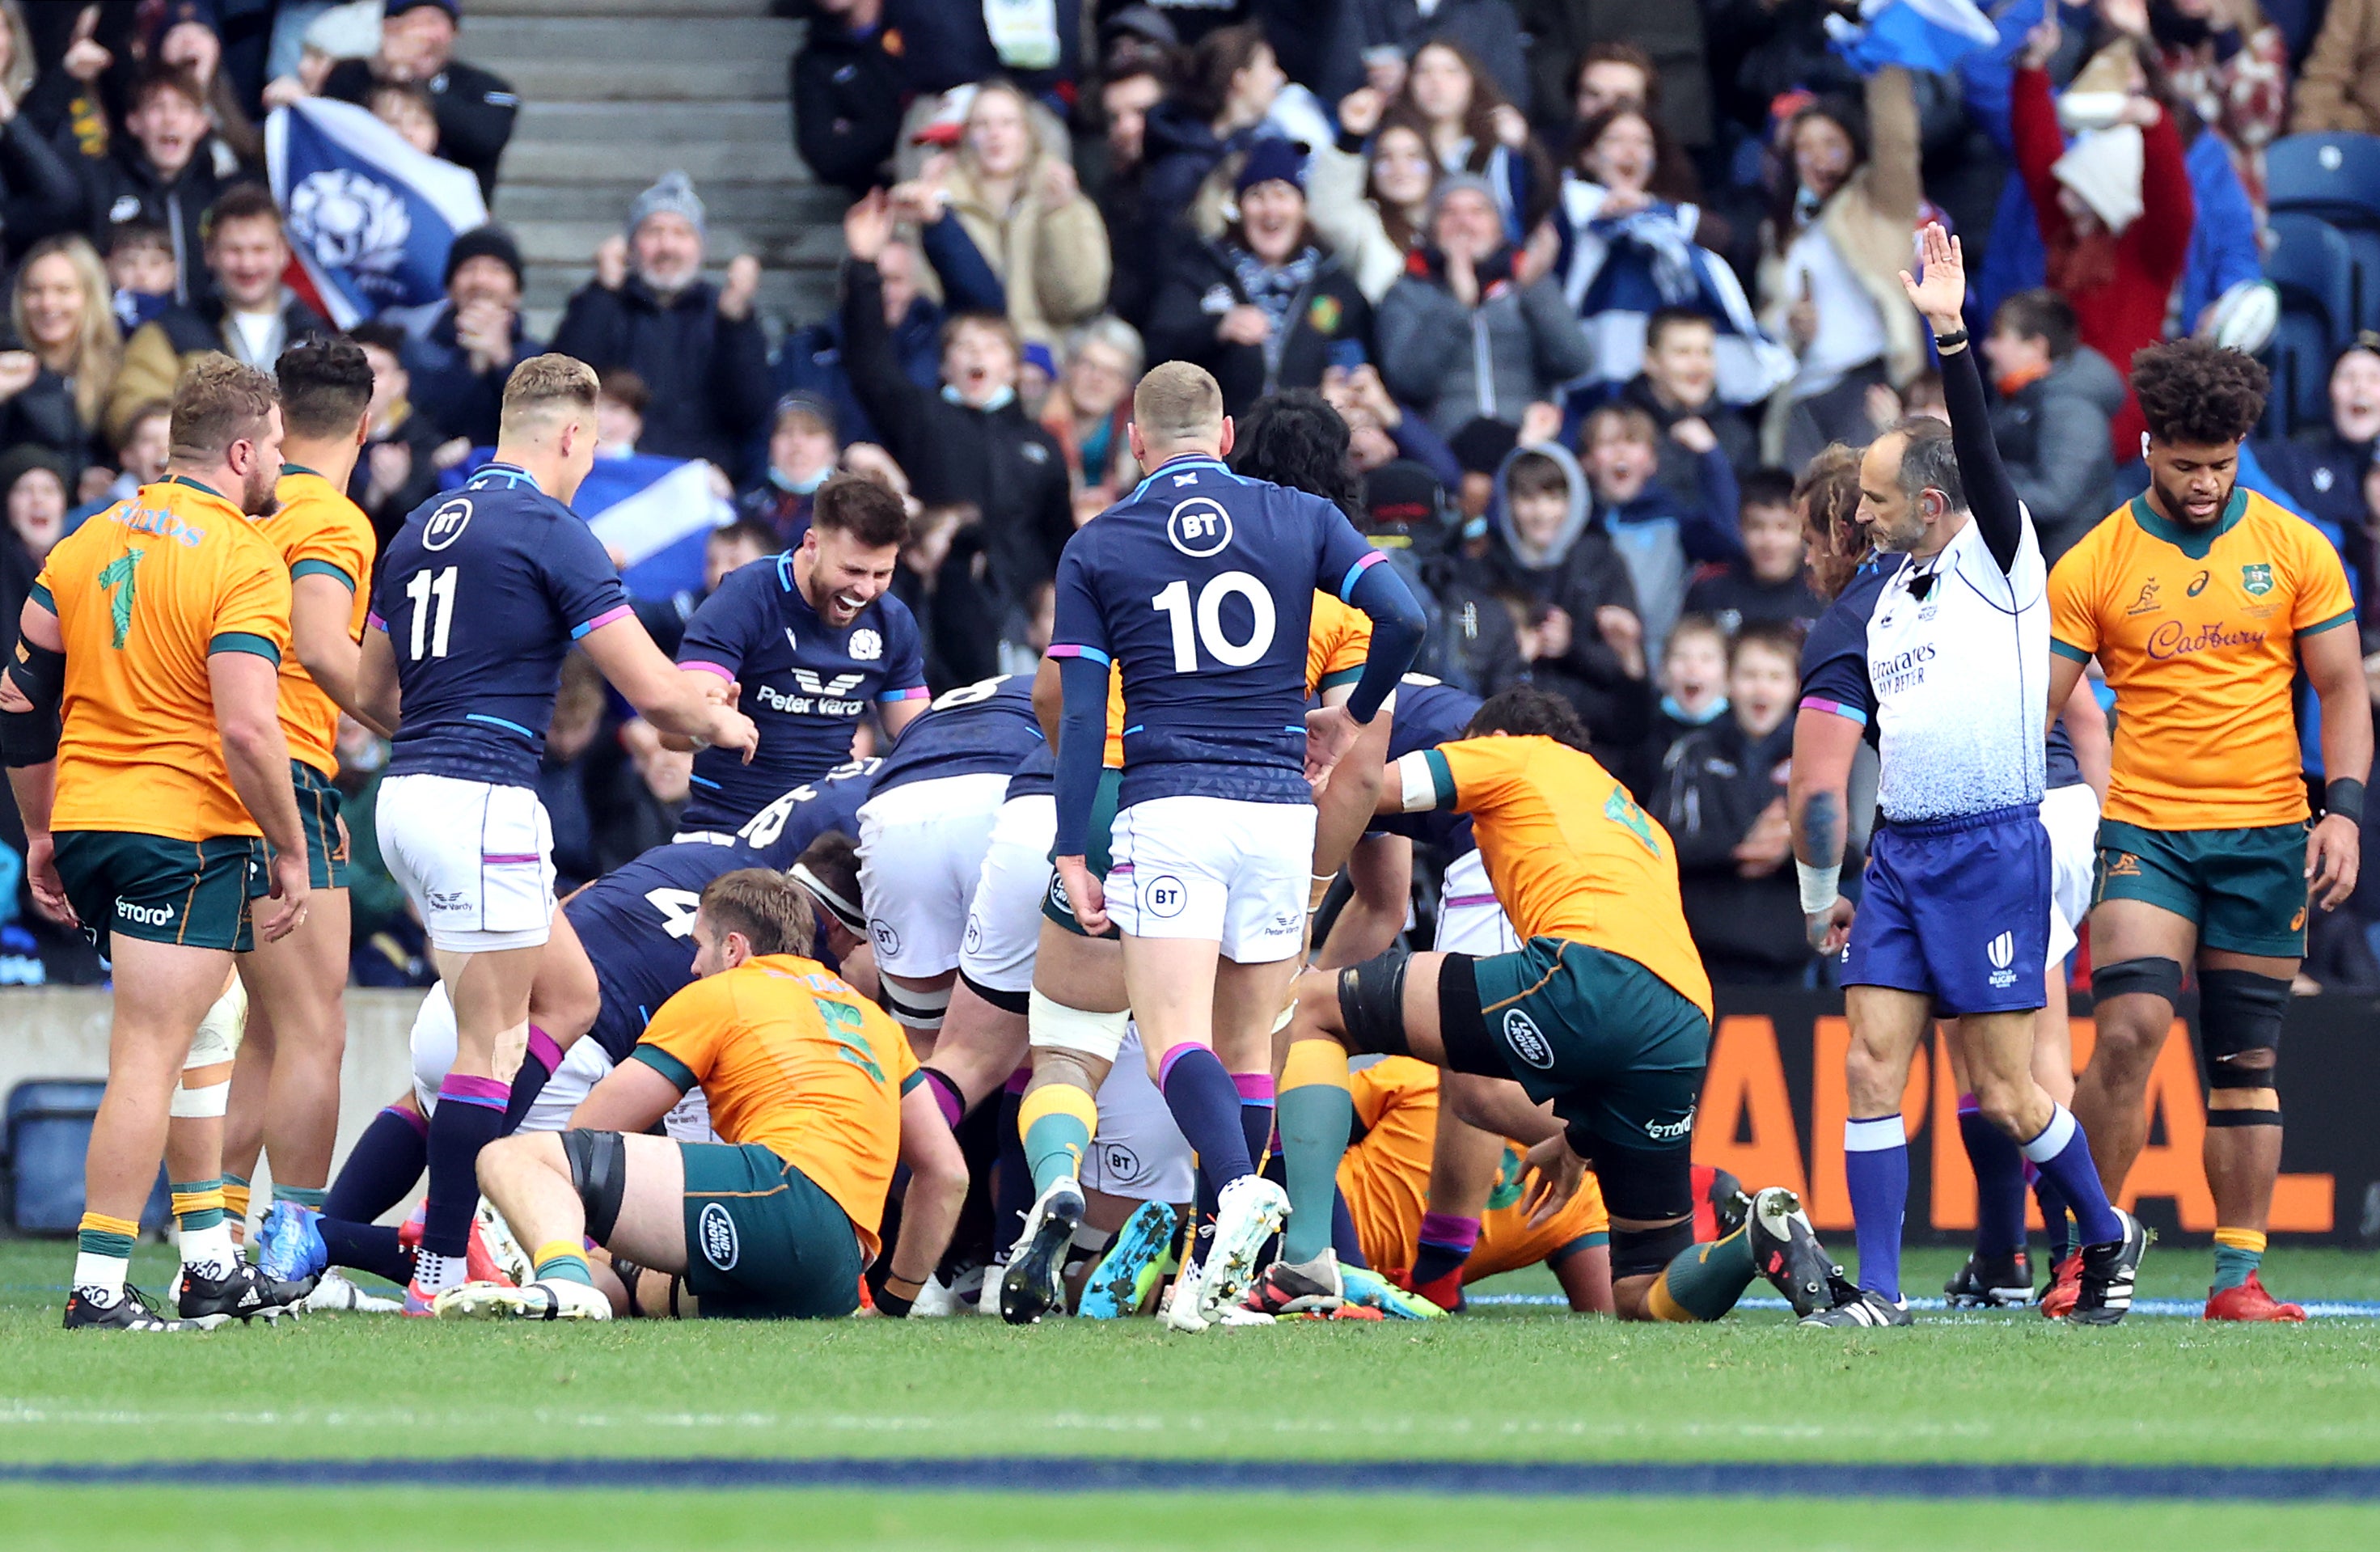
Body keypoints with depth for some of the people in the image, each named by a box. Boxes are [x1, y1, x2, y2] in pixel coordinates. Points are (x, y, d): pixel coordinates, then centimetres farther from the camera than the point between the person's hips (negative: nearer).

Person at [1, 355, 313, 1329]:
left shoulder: (89, 544, 11)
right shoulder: (244, 561, -11)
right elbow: (247, 729, -19)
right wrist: (290, 854, -10)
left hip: (87, 817, 8)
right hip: (189, 829, -8)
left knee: (183, 1042, 20)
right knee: (150, 1056, -6)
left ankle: (210, 1264, 25)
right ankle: (98, 1288, -9)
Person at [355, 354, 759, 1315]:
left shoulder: (423, 530, 14)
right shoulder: (550, 532, -10)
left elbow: (373, 690, 22)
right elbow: (652, 690, -11)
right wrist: (720, 723, 10)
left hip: (408, 794, 8)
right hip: (484, 802, -8)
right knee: (490, 1046, -4)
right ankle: (440, 1274, -5)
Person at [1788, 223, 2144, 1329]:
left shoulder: (1997, 562, -1)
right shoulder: (1868, 608, 15)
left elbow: (1978, 450, -19)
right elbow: (1822, 763, 18)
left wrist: (1951, 333, -29)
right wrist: (1819, 892, 14)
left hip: (1994, 851, -6)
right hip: (1897, 857, 6)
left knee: (2003, 1090, -3)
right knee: (1872, 1063, -4)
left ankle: (2107, 1234, 20)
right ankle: (1879, 1294, -1)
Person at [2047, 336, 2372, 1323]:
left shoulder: (2295, 550, 3)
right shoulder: (2095, 565, 0)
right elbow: (2037, 704, 1)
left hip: (2266, 834, 1)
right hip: (2145, 829, -1)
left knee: (2245, 1062, 3)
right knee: (2129, 1029, -17)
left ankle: (2239, 1276, 7)